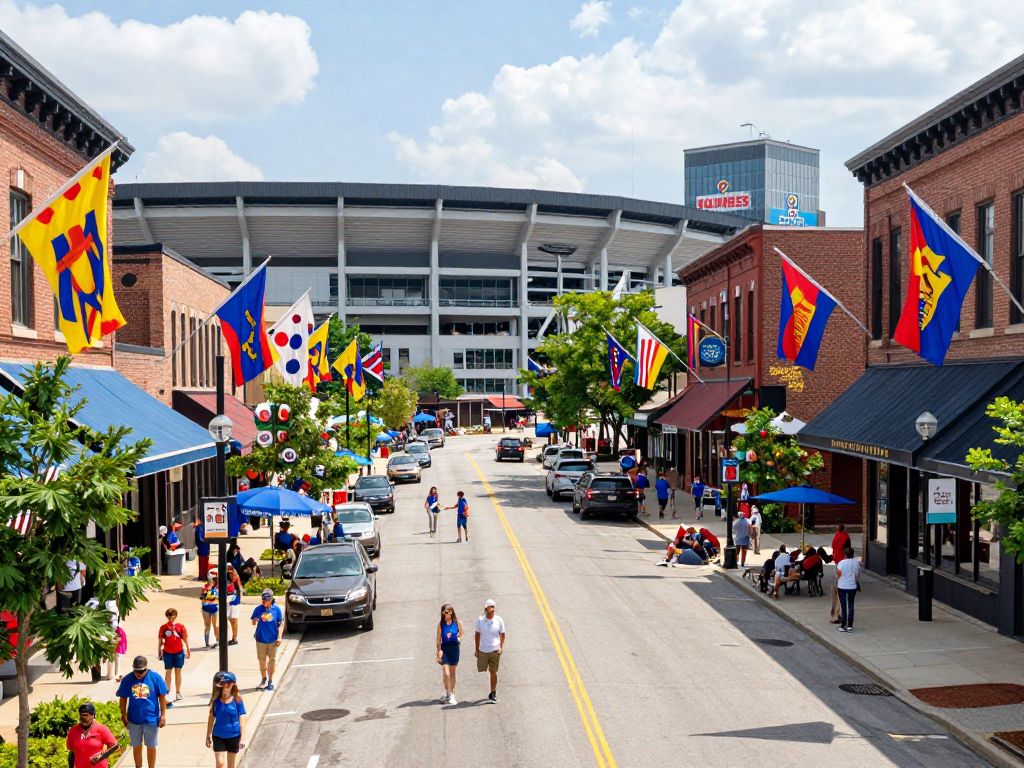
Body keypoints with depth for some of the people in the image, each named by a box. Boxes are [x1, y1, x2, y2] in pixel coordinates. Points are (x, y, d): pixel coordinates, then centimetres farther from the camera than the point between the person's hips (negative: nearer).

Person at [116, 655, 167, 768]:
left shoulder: (155, 678, -11)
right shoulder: (127, 680, -8)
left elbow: (162, 697, -5)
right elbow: (123, 698, 3)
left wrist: (163, 715, -4)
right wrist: (124, 715, 4)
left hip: (151, 719, -2)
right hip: (134, 719, 2)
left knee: (151, 747, 10)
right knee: (136, 746, 16)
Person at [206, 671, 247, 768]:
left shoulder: (237, 700, -11)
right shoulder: (215, 700, -6)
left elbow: (242, 719, -9)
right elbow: (211, 718, 5)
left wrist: (243, 738, -13)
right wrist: (208, 736, 8)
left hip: (234, 736, -1)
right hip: (218, 736, 1)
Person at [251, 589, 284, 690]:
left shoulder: (276, 609, -7)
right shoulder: (258, 609, -6)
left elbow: (281, 623, -3)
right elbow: (253, 623, 0)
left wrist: (279, 637, -9)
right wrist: (255, 621, -24)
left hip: (273, 640, -1)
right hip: (261, 639, 1)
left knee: (272, 660, 9)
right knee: (262, 660, 10)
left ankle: (270, 681, 23)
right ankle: (263, 679, 28)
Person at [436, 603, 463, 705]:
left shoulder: (457, 622, -2)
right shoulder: (441, 624, -4)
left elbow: (461, 634, 14)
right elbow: (438, 639, -2)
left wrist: (459, 639, -3)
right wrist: (439, 651, -10)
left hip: (454, 648, 1)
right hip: (444, 648, -1)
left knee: (452, 673, 11)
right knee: (446, 673, -10)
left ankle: (452, 694, 23)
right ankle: (448, 694, 3)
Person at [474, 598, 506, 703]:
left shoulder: (498, 620, -3)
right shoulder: (480, 620, -2)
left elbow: (502, 634, 7)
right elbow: (477, 635, 7)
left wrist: (501, 647, -3)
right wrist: (477, 650, 7)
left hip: (495, 650, -2)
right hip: (482, 650, 2)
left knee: (493, 672, 0)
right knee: (482, 669, 6)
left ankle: (493, 694, 10)